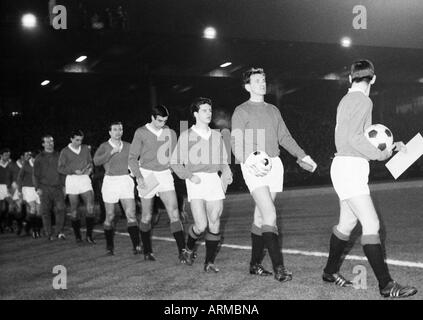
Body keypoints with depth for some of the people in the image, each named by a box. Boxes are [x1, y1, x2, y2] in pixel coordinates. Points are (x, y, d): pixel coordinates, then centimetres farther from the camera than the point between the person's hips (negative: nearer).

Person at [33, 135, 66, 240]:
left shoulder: (58, 156, 11)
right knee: (46, 212, 1)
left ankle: (60, 232, -10)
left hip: (58, 187, 1)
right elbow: (35, 174, 7)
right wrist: (37, 188, -3)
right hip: (45, 189, -1)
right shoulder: (39, 158, 7)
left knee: (61, 208, -14)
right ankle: (49, 234, 9)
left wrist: (64, 185, 8)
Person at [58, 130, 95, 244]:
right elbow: (61, 168, 0)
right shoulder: (65, 151, 2)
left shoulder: (86, 148, 12)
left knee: (90, 208, -11)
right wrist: (74, 171, -13)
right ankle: (77, 236, 16)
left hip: (85, 179, 2)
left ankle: (89, 235, -3)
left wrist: (90, 169, -3)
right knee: (74, 211, 3)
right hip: (72, 180, -2)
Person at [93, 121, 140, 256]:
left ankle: (136, 245, -11)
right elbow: (96, 161, -14)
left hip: (126, 181, 1)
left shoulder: (128, 146, 10)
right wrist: (111, 152, -21)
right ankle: (109, 246, 19)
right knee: (110, 217, 6)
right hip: (110, 181, -1)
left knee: (131, 214, -10)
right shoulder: (104, 146, 2)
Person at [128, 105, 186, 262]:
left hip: (165, 175, 2)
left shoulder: (170, 133, 7)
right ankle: (147, 251, 23)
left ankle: (182, 252, -11)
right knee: (146, 217, 7)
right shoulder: (141, 133, -2)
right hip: (147, 174, -2)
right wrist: (139, 176, -14)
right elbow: (132, 158, -1)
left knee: (174, 214, -10)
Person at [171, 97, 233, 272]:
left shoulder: (217, 136, 16)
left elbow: (223, 161, 21)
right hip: (196, 181, -4)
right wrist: (189, 176, -11)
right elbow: (175, 162, 3)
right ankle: (189, 249, 18)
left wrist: (227, 174, 1)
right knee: (201, 225, -12)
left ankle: (209, 262, 11)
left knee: (214, 224, -1)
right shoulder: (186, 136, 3)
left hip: (214, 180, 4)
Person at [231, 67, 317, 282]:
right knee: (269, 215, -15)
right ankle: (278, 267, -15)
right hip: (254, 167, -5)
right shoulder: (241, 111, 1)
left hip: (274, 165, 5)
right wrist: (249, 163, -23)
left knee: (260, 217, 9)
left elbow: (284, 137, 24)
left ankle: (255, 264, 18)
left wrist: (302, 156, 17)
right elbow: (236, 142, -8)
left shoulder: (273, 110, 20)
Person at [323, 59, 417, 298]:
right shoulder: (363, 101, -11)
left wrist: (389, 146, 16)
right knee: (371, 225, -12)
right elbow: (355, 137, -21)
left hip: (348, 167, 10)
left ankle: (331, 271, 28)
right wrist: (381, 155, -12)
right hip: (350, 168, -10)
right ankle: (386, 285, -12)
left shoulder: (346, 100, 18)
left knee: (347, 223, 16)